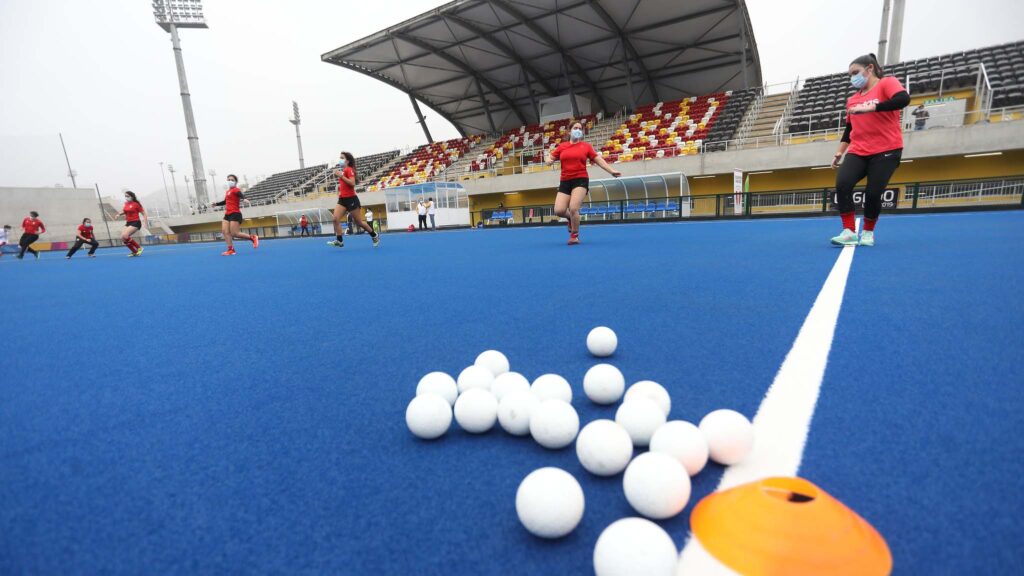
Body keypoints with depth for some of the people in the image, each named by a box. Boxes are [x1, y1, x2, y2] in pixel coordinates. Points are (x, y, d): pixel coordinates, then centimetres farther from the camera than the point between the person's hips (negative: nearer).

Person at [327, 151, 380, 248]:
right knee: (335, 219, -12)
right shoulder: (342, 171, 17)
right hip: (342, 199, 8)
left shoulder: (349, 169, -9)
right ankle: (339, 241, -11)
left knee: (359, 222, 1)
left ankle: (375, 236, 19)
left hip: (351, 199, -8)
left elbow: (352, 183, -24)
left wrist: (341, 176, -23)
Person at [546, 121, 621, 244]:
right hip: (564, 181, 2)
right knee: (559, 210, -11)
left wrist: (612, 171, -3)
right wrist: (549, 160, -9)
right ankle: (571, 218, 28)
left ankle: (574, 236, 4)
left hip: (581, 180, -2)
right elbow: (550, 158, 16)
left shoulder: (586, 145, 6)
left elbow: (599, 160, 5)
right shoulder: (562, 146, 10)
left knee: (573, 208, -18)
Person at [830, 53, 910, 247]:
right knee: (842, 185, -20)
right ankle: (849, 232, -13)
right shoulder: (852, 100, 16)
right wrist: (839, 152, 17)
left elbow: (903, 99, -19)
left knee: (873, 194, -9)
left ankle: (868, 233, 15)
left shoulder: (887, 83, 1)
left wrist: (870, 107, -25)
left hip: (886, 151, -4)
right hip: (858, 152, 4)